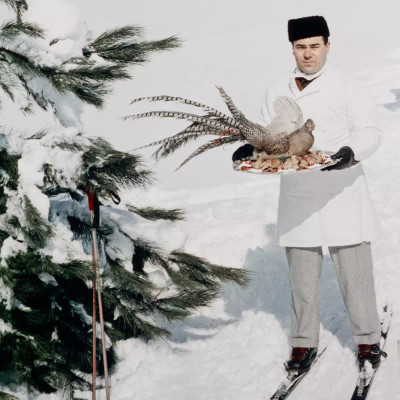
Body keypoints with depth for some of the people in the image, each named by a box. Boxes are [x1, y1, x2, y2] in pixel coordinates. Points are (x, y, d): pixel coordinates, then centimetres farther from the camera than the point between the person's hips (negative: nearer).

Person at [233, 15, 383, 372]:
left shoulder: (348, 88, -1)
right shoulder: (278, 92, 12)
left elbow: (370, 132, -6)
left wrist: (351, 151, -27)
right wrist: (251, 148, -8)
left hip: (341, 194, -3)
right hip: (297, 195, 3)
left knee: (354, 269, -1)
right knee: (302, 273, 7)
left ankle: (367, 340, 12)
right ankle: (304, 343, 18)